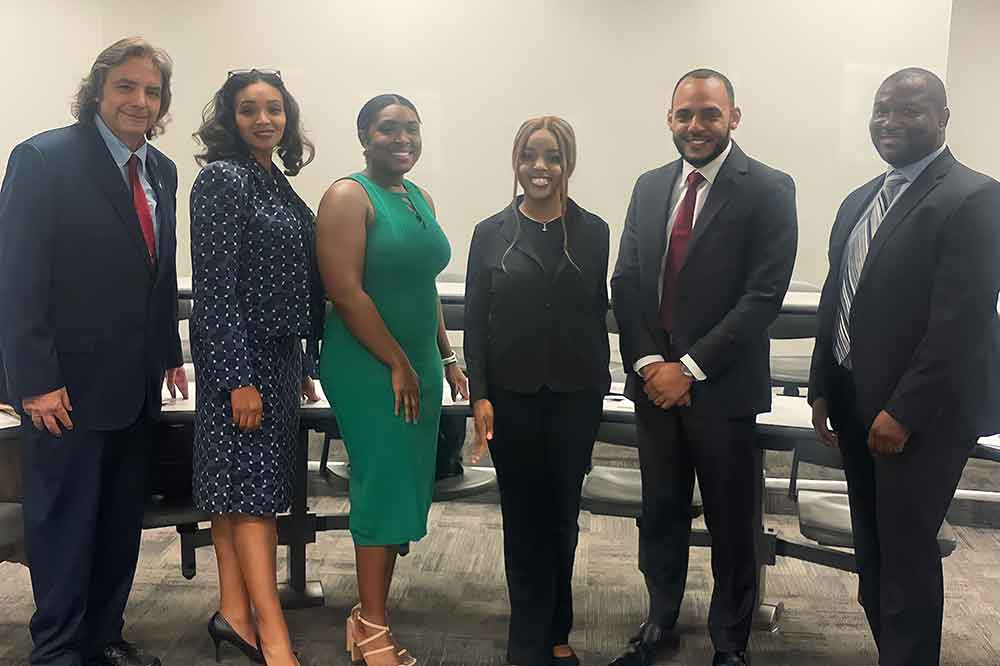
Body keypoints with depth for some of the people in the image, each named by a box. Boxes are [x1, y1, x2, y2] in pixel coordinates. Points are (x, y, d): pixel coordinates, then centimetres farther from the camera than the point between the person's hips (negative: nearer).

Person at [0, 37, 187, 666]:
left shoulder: (162, 171, 10)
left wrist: (171, 353, 14)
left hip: (137, 382, 7)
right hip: (68, 385, -7)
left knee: (121, 520, 15)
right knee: (65, 520, 6)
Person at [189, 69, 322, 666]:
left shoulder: (280, 186, 14)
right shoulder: (221, 179, -10)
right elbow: (215, 286, -17)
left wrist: (301, 367, 17)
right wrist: (238, 377, -21)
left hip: (278, 353, 8)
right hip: (238, 354, -8)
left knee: (241, 487, 10)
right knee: (253, 486, -6)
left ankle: (236, 613, 17)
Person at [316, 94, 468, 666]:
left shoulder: (421, 199, 13)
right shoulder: (349, 196, -9)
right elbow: (346, 291, -17)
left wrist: (446, 359, 14)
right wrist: (397, 364, -14)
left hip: (418, 365, 7)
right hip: (368, 366, -7)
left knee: (406, 487, 9)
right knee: (386, 484, -4)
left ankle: (370, 614, 21)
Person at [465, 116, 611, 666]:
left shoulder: (592, 232, 2)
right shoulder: (491, 233, 0)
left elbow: (597, 312, 6)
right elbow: (475, 320, -1)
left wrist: (597, 385, 7)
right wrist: (479, 395, -7)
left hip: (574, 395, 1)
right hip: (512, 395, -1)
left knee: (562, 515, 11)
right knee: (523, 517, 6)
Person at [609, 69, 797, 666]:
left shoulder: (769, 190, -7)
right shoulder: (650, 186, 9)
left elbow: (764, 296, -14)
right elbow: (626, 281, 7)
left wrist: (689, 368, -16)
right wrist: (649, 362, -6)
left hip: (724, 387, -4)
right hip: (654, 380, 4)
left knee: (732, 522, 8)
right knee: (661, 511, 16)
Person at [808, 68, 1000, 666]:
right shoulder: (859, 202, 13)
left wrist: (904, 413, -19)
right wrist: (822, 390, 10)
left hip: (922, 414, -7)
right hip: (857, 404, 8)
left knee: (907, 553, 1)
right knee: (872, 550, 15)